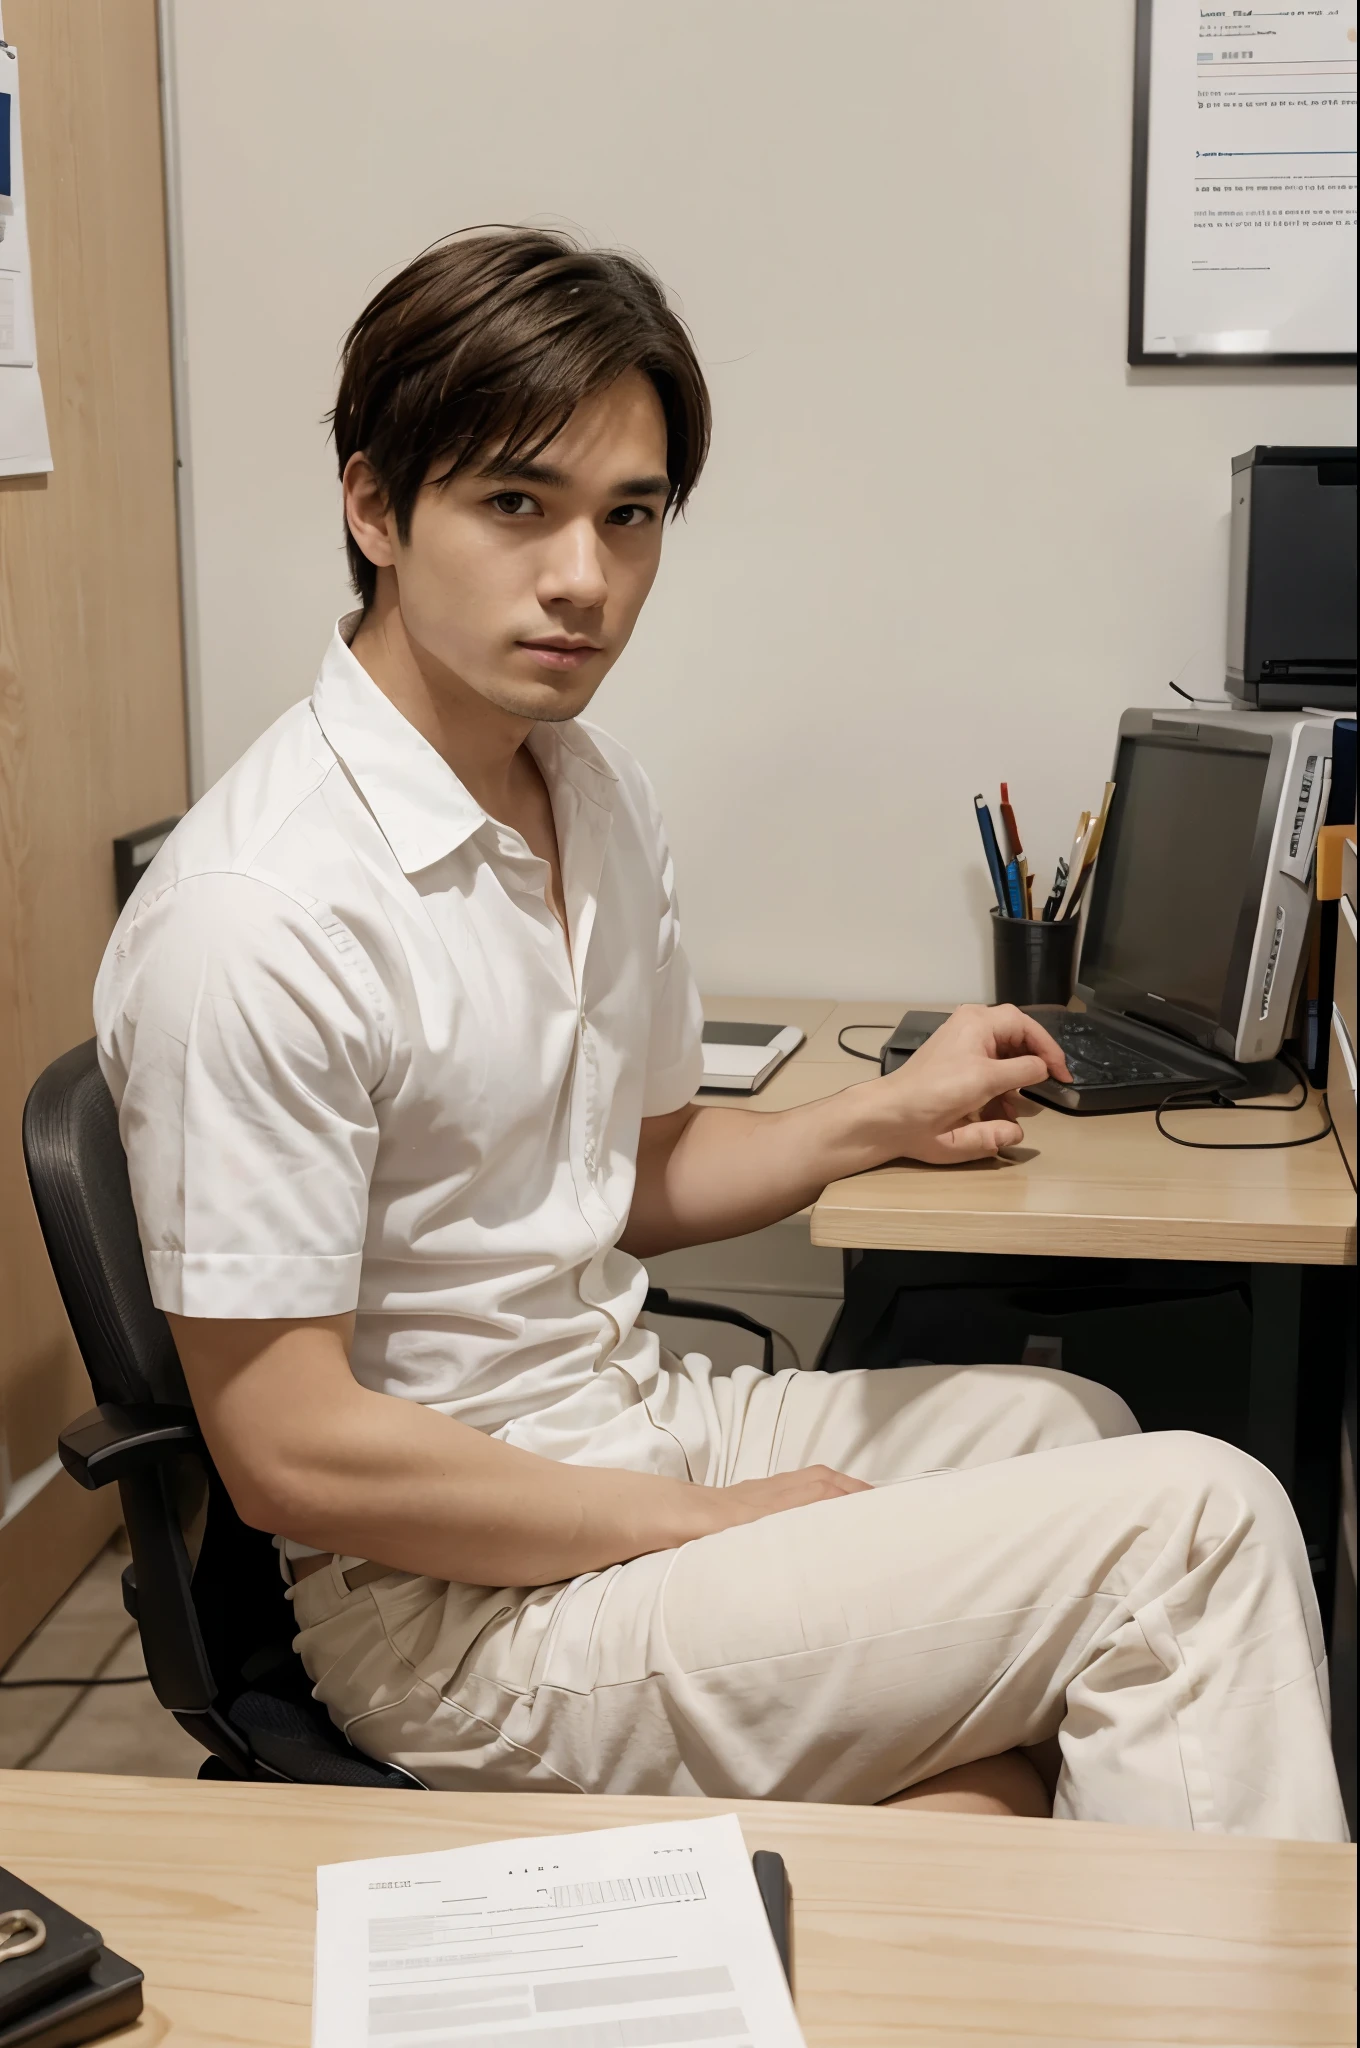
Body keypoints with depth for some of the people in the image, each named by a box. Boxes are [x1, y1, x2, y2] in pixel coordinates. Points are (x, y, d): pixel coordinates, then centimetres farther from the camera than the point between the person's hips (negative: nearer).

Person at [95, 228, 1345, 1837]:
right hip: (454, 1608, -9)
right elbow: (292, 1452, -22)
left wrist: (879, 1121, 3)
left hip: (632, 1416, 9)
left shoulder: (595, 796, 4)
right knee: (1198, 1519, -12)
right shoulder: (260, 916, -25)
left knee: (1072, 1424, 24)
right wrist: (715, 1521, -17)